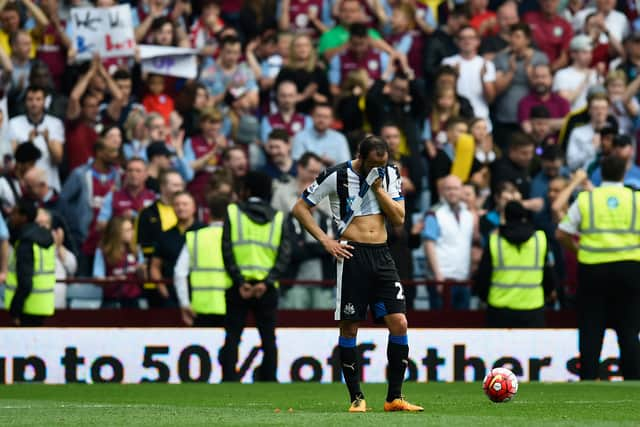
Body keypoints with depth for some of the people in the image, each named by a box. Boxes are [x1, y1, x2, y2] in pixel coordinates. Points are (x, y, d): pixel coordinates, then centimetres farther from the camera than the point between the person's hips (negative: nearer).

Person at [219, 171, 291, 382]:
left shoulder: (233, 212, 2)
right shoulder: (278, 217, 8)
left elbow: (227, 250, -7)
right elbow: (285, 254, -3)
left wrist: (239, 282, -9)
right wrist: (267, 282, -9)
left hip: (238, 285, -1)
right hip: (267, 288, 2)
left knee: (232, 338, 1)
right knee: (268, 338, 7)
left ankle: (229, 381, -8)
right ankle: (269, 380, 4)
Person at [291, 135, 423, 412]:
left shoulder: (390, 174, 8)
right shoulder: (336, 176, -4)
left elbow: (398, 219, 3)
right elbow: (300, 208, 1)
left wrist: (377, 187, -7)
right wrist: (325, 240, -7)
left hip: (382, 255, 4)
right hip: (353, 255, -4)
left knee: (399, 323, -5)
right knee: (349, 327, -2)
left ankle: (394, 398, 3)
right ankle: (356, 397, 7)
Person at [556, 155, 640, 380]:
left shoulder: (585, 199, 1)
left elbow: (562, 234, -1)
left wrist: (578, 249, 15)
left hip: (593, 269, 0)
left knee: (591, 330, 4)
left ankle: (588, 380, 1)